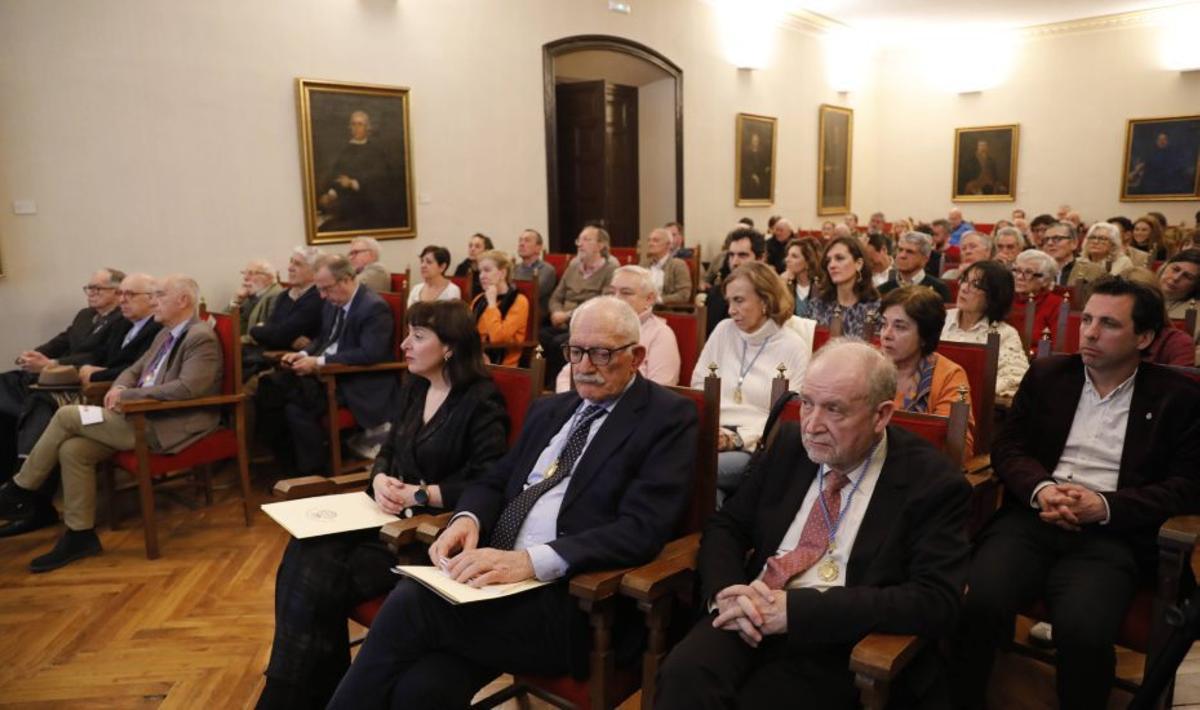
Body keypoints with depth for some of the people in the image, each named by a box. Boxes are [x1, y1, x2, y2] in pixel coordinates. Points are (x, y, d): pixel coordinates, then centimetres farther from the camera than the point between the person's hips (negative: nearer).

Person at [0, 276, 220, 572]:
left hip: (166, 426, -9)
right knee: (72, 450, -8)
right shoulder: (166, 334, 18)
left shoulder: (202, 339, -14)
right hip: (141, 416, 9)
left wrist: (127, 394, -19)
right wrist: (118, 388, -1)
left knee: (67, 415, -10)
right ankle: (80, 535, 2)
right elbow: (134, 370, 24)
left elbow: (187, 388, -27)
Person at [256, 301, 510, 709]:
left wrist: (418, 494, -18)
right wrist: (379, 479, -6)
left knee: (320, 582, -21)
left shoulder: (481, 402, -11)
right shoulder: (412, 388, 12)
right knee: (302, 561, -18)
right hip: (390, 516, 7)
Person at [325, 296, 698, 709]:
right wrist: (468, 519, -4)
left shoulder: (668, 417, -3)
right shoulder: (549, 409, 19)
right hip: (495, 574, 5)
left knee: (412, 601, -24)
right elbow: (494, 482, 20)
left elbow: (643, 530, -14)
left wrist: (531, 560, -25)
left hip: (574, 601, -5)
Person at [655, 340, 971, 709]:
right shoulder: (789, 443, 8)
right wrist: (726, 591, -12)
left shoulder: (932, 483, -5)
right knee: (684, 675, -27)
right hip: (752, 620, 4)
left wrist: (795, 608, -22)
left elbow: (936, 601, -15)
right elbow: (725, 526, 11)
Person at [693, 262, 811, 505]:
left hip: (758, 447, -3)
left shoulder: (794, 347, 1)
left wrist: (740, 438, -14)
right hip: (714, 437, 3)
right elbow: (699, 386, 13)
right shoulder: (723, 331, 12)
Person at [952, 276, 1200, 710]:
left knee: (1083, 632, -32)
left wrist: (1105, 506, -12)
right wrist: (1041, 489, -10)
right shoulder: (1046, 374, 16)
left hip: (1111, 535, -1)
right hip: (1033, 518, 2)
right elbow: (1007, 446, 12)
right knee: (976, 605, -28)